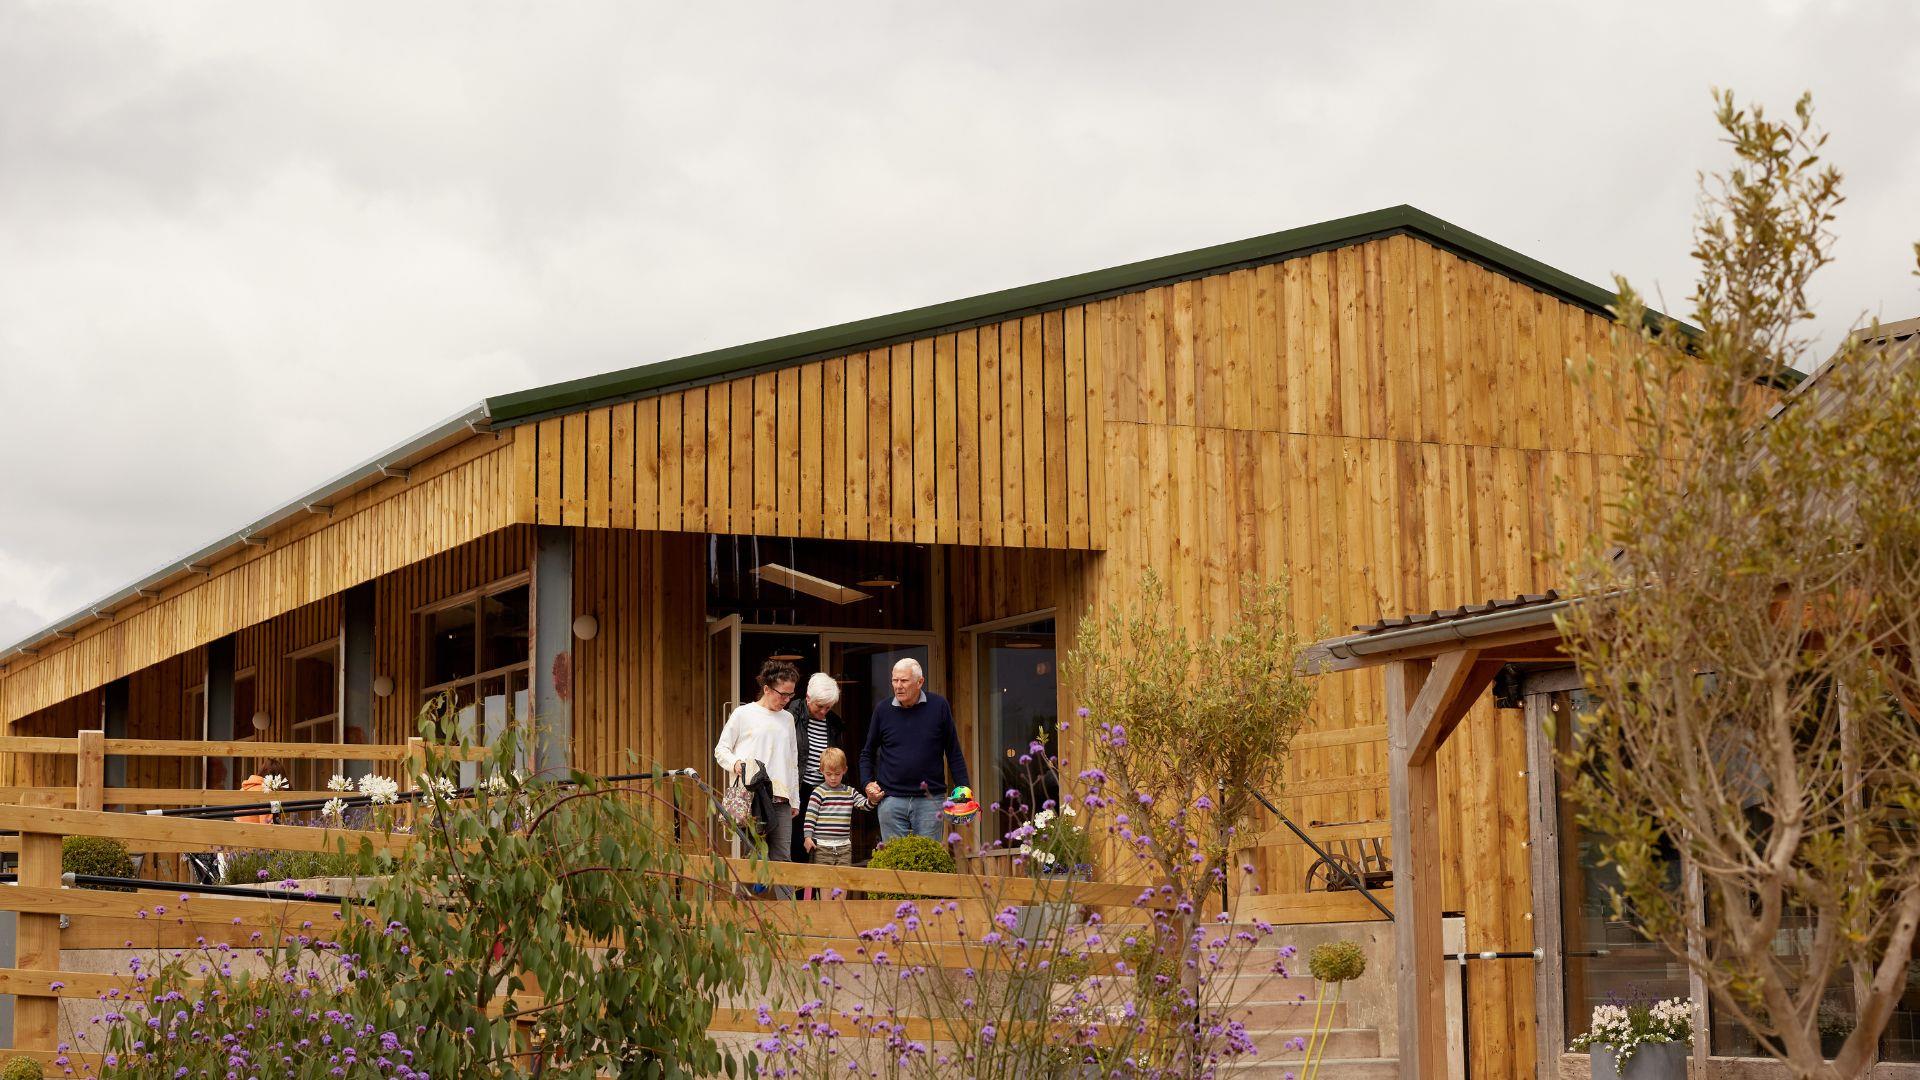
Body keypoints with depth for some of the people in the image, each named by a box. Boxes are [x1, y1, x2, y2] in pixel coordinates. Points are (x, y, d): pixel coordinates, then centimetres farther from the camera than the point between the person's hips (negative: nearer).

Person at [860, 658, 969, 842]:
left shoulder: (939, 706, 1)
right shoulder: (883, 710, 4)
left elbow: (954, 753, 7)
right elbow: (867, 754, 17)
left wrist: (963, 788, 0)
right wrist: (868, 784, 3)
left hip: (930, 800, -1)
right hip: (891, 799, 1)